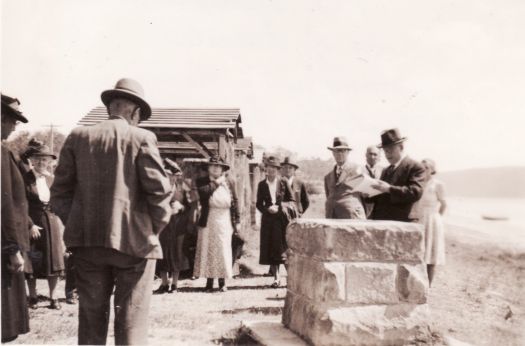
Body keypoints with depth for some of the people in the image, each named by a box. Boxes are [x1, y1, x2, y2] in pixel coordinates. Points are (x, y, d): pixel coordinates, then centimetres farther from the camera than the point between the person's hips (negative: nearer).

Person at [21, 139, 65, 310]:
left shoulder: (51, 179, 6)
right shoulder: (25, 179, -7)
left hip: (52, 224, 4)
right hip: (32, 225, -4)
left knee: (54, 261, 7)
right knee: (31, 263, 8)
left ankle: (52, 296, 20)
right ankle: (32, 296, 24)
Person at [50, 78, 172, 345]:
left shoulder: (79, 137, 5)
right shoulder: (141, 138, -5)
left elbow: (60, 192, 4)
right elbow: (160, 190, -11)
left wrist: (79, 226, 13)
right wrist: (155, 228, 4)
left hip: (88, 242, 4)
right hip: (134, 241, -3)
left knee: (91, 321, 12)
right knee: (131, 323, 5)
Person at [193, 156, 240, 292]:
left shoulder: (230, 182, 8)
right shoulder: (202, 182, 3)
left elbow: (234, 202, 7)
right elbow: (203, 192, -19)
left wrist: (237, 221, 3)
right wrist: (216, 183, -10)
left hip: (224, 222, 1)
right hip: (208, 222, -1)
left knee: (223, 250, 4)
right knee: (207, 250, 1)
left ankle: (222, 282, 12)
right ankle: (209, 282, 9)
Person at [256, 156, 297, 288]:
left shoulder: (283, 182, 1)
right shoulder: (262, 184, 6)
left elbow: (292, 201, 2)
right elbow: (259, 204, 8)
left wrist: (279, 207, -12)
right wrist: (268, 209, -11)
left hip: (283, 219, -2)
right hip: (268, 220, 2)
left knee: (285, 248, -2)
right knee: (270, 249, 2)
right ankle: (276, 277, 10)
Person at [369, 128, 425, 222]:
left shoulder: (415, 167, -1)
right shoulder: (385, 171, 22)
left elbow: (416, 192, -16)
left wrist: (389, 189, -25)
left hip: (400, 222, -7)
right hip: (378, 221, 7)